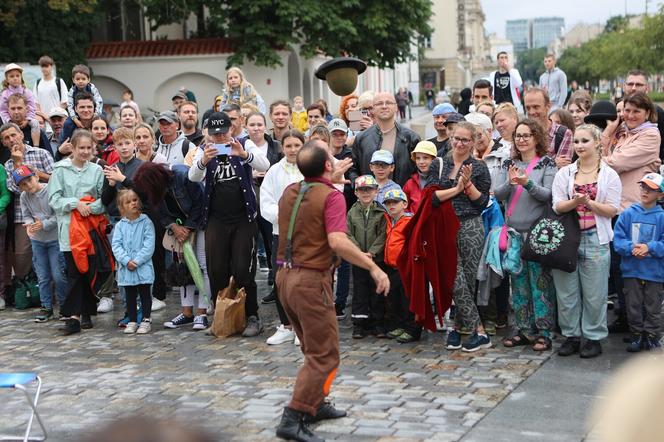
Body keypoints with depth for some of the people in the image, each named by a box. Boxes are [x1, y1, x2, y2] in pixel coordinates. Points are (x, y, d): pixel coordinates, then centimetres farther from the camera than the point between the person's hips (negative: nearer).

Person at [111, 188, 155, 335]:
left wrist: (137, 260, -16)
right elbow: (116, 245, -1)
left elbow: (149, 245, -10)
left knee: (145, 294, 4)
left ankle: (146, 320, 12)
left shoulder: (146, 222, -4)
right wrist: (126, 261, -14)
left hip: (143, 267, -3)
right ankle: (132, 321, 19)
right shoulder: (120, 225, 4)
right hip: (126, 268, 3)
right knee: (130, 295, 11)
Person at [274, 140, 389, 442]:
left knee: (314, 348, 24)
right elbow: (338, 242, -28)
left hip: (285, 276, 9)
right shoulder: (331, 196, -15)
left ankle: (316, 404, 32)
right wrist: (373, 267, -22)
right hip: (311, 281, -8)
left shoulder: (289, 193, 9)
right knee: (324, 356, -3)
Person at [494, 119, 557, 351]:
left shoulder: (547, 164, 0)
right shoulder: (509, 164, 12)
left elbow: (549, 195, -9)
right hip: (513, 231, 5)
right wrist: (510, 183, -17)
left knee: (540, 281, -4)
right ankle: (523, 330, 17)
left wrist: (527, 183, -24)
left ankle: (543, 332, 2)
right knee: (518, 282, 9)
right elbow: (497, 194, 3)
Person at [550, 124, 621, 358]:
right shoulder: (564, 173, 9)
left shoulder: (609, 175, 4)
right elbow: (557, 206, 0)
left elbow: (612, 210, -2)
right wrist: (574, 202, -19)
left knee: (594, 293, 1)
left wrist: (589, 203, -16)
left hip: (595, 240, -2)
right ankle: (571, 335, 15)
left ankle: (594, 337, 12)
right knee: (566, 290, 4)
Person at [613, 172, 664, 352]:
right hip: (631, 270, 2)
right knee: (633, 305, 10)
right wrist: (631, 248, -20)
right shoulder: (628, 213, 1)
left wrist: (649, 247, -23)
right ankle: (637, 335, 23)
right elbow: (618, 240, -3)